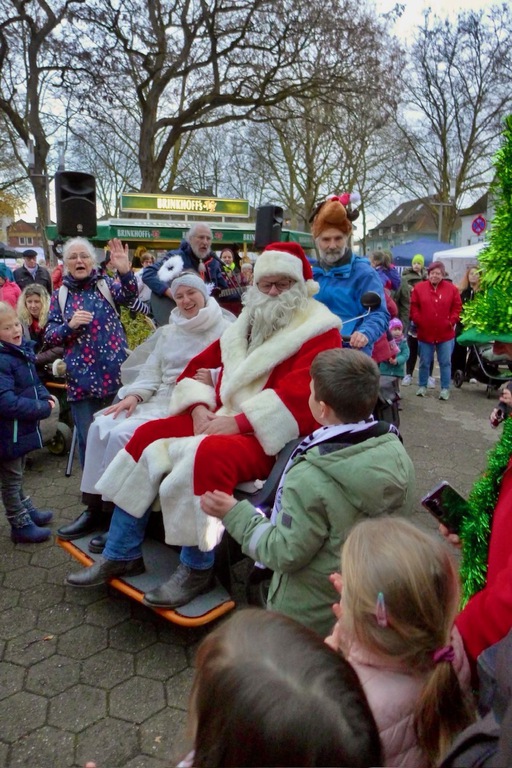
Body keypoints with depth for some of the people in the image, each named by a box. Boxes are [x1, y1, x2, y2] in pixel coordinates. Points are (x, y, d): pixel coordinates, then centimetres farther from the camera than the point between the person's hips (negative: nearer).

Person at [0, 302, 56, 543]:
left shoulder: (22, 351, 3)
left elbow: (33, 383, 16)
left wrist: (45, 396, -3)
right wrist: (43, 409, -23)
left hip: (22, 426, 9)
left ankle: (27, 510, 42)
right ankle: (21, 526, 22)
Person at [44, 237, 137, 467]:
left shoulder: (105, 284, 5)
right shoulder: (60, 295, 7)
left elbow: (128, 295, -17)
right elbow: (49, 336, 4)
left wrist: (125, 272, -36)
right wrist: (70, 325, -15)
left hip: (115, 371, 0)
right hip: (81, 376, 1)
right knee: (89, 438, 7)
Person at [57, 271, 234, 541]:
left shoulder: (223, 330, 0)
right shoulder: (168, 332, 22)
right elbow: (152, 370, 13)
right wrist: (135, 394, -5)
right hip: (158, 398, 7)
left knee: (122, 434, -25)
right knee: (100, 426, -13)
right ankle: (94, 507, -4)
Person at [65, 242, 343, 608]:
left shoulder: (319, 331, -6)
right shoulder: (246, 326, 18)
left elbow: (300, 396, -21)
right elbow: (200, 367, 16)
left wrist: (239, 421, -25)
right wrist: (200, 408, -5)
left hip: (271, 436, -8)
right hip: (219, 419, 8)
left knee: (208, 455, -36)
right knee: (147, 436, -1)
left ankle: (197, 570, -14)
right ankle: (122, 555, 9)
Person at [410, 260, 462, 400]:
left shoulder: (451, 288, 1)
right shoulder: (419, 288, 0)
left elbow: (457, 307, 4)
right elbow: (414, 307, 2)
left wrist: (452, 321, -6)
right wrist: (418, 321, -8)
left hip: (445, 334, 0)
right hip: (425, 333, 0)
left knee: (445, 363, 6)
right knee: (424, 362, 9)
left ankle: (445, 388, 14)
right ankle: (422, 386, 22)